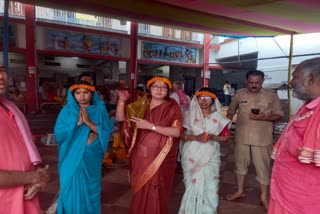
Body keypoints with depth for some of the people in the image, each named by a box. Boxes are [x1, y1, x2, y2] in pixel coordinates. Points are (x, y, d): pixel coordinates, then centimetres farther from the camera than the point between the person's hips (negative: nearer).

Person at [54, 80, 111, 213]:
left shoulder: (99, 111, -1)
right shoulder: (67, 110, 0)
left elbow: (106, 132, -9)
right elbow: (58, 132, -8)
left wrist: (89, 122, -20)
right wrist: (77, 123, -19)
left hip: (91, 158, 0)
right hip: (72, 157, 0)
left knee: (90, 190, 13)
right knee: (71, 190, 9)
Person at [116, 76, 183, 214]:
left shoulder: (172, 107, -5)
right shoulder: (142, 104, 5)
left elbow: (176, 132, -17)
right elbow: (120, 118, 4)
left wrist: (151, 126, -22)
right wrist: (122, 101, -13)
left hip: (160, 158, -3)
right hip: (141, 156, 3)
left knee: (155, 192, 1)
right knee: (139, 190, 15)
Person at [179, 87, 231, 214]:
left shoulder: (218, 117, 3)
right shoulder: (190, 114, 1)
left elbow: (226, 137, 4)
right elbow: (180, 134, -1)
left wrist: (212, 137, -13)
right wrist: (195, 137, -15)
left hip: (211, 157, 1)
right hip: (191, 157, 0)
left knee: (210, 188, 0)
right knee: (192, 186, 7)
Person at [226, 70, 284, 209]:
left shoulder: (271, 96, -3)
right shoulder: (239, 95, 2)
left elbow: (279, 115, -1)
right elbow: (230, 112, 11)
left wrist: (263, 117, -18)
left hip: (262, 138, -2)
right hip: (241, 136, 3)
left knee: (262, 167, 6)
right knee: (240, 163, 15)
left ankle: (264, 197, 26)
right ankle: (240, 191, 34)